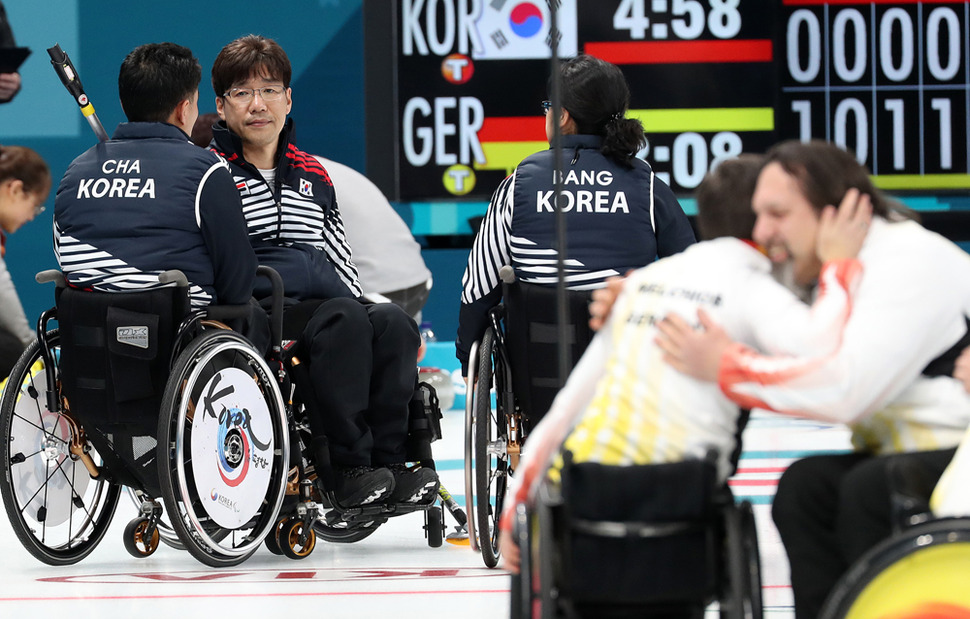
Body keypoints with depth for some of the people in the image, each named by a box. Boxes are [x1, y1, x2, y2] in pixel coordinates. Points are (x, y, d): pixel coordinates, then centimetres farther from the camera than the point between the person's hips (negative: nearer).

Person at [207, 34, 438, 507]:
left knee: (392, 322, -27)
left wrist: (361, 306, 12)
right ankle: (347, 467, -37)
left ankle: (388, 460, -31)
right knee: (342, 319, -34)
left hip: (322, 303, 6)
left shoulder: (313, 176, 24)